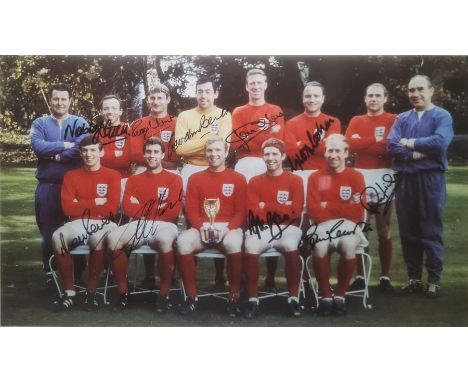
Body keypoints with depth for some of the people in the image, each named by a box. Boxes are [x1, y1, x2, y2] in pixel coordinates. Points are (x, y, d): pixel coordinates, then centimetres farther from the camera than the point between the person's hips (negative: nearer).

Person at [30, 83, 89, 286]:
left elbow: (82, 150, -14)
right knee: (48, 231, 7)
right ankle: (50, 272, 19)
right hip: (47, 186, 1)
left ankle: (78, 272, 19)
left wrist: (53, 154, -10)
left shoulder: (80, 124, 4)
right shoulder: (40, 123, 8)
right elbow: (38, 146, -12)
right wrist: (65, 145, -12)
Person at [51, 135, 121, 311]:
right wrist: (95, 202, -4)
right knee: (57, 237, -31)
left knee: (99, 239, -38)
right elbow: (68, 208, -2)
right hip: (78, 224, 2)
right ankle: (69, 291, -17)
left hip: (102, 224, -2)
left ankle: (91, 292, -19)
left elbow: (110, 209, -6)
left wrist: (81, 206, -4)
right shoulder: (71, 176, 11)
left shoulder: (113, 175, 5)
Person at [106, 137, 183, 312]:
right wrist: (157, 207, -3)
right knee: (113, 239, -28)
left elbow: (172, 211, -4)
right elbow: (128, 209, 2)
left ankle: (164, 294, -21)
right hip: (138, 225, 3)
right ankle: (123, 292, -13)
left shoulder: (174, 179, 10)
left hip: (164, 225, -3)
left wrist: (142, 208, 0)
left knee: (165, 240, -40)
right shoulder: (134, 180, 18)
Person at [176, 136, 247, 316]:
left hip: (228, 228, -1)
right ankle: (191, 296, -16)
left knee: (234, 243, -37)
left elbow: (241, 211, 2)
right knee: (183, 242, -31)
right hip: (202, 229, 2)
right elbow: (190, 210, 6)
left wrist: (227, 228, -16)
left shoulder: (238, 179, 8)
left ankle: (234, 297, -19)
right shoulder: (195, 178, 13)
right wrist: (201, 227, -14)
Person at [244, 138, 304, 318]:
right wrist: (282, 209, -11)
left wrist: (266, 206, -6)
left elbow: (295, 212, -7)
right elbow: (254, 213, -3)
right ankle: (253, 299, -19)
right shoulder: (255, 182, 10)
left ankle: (293, 298, -18)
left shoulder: (295, 180, 5)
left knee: (291, 247, -34)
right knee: (250, 247, -32)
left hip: (287, 228, -1)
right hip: (262, 228, 1)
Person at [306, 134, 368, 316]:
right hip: (323, 226, 0)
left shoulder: (356, 176, 4)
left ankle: (340, 295, -11)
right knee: (320, 247, -34)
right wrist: (343, 209, -11)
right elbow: (314, 212, -4)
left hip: (347, 226, 0)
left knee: (349, 247, -34)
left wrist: (328, 206, -5)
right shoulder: (315, 178, 6)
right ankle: (326, 296, -14)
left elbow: (357, 213, -4)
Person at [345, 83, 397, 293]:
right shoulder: (356, 121, 13)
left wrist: (363, 143, -11)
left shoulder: (393, 120, 4)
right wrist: (376, 141, -10)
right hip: (360, 176, 2)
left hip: (384, 177, -2)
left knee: (384, 230, 5)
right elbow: (350, 144, -4)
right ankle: (360, 276, 11)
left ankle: (385, 277, 11)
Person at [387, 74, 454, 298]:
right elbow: (391, 146, -2)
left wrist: (409, 142, -8)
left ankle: (434, 281, 11)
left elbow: (439, 142, -18)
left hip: (431, 179, -4)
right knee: (408, 232, 8)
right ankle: (414, 278, 19)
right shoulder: (402, 118, 12)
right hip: (405, 180, 4)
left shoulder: (442, 116, 1)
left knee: (431, 232, 1)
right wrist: (419, 153, -14)